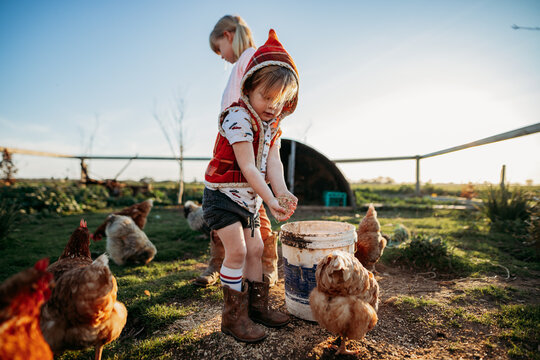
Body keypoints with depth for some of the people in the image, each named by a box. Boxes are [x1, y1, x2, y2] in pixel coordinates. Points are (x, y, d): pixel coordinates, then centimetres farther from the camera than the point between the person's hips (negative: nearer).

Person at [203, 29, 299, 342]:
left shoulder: (273, 124, 5)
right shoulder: (239, 118, -21)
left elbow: (273, 161, -8)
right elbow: (248, 168, -26)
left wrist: (282, 190, -26)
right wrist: (271, 200, -31)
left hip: (250, 198, 8)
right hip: (223, 195, -8)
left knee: (256, 249, 12)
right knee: (237, 250, -10)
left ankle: (257, 306, 26)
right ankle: (234, 316, 6)